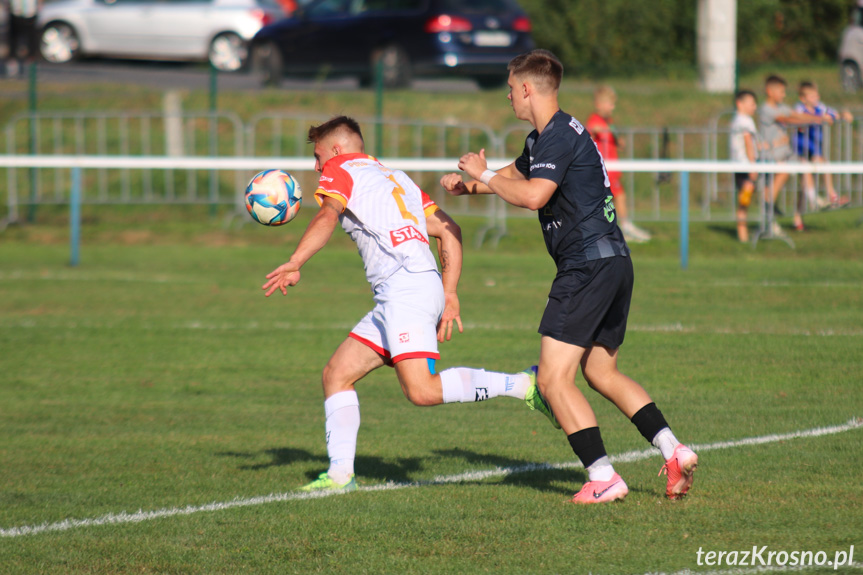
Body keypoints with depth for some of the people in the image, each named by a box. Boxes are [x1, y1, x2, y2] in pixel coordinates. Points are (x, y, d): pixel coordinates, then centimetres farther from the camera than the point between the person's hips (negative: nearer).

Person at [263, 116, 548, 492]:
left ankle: (522, 385, -20)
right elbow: (449, 230, 24)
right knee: (337, 375, 10)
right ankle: (340, 473, 4)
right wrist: (449, 295, 20)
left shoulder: (340, 172, 7)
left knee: (422, 390, -21)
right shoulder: (393, 177, 30)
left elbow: (328, 217, -16)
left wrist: (294, 264, -27)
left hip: (407, 287, -10)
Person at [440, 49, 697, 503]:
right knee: (601, 373, 19)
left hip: (588, 266, -11)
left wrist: (483, 175, -12)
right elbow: (517, 174, 37)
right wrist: (467, 186, 21)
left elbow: (533, 195, -27)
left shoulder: (560, 137, -13)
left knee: (553, 379, -10)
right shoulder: (544, 138, 19)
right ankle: (673, 450, 9)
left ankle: (603, 478, -13)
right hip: (615, 261, 11)